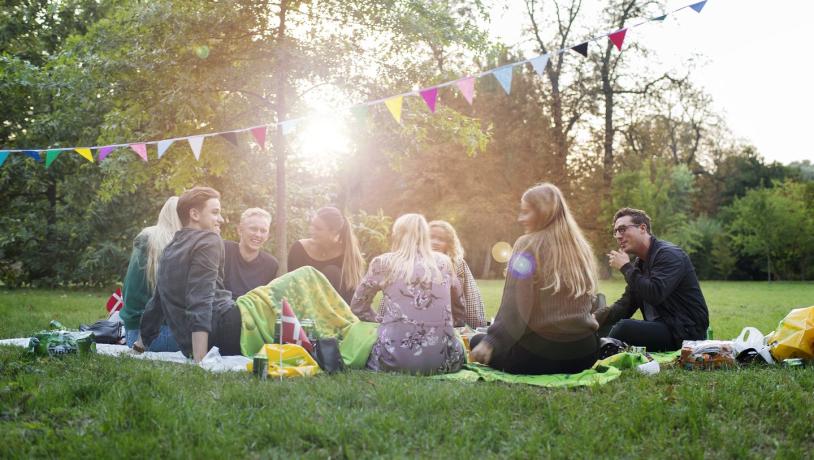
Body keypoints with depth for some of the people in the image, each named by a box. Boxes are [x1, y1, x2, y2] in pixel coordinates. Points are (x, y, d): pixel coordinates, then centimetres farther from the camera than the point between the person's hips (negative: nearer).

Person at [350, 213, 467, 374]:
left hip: (396, 359, -1)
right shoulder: (443, 263, 10)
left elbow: (358, 306, 16)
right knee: (459, 348, 35)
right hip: (441, 360, 1)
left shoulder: (383, 263, 5)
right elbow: (460, 315, 22)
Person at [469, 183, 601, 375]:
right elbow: (591, 303, 15)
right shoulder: (582, 247, 9)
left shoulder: (528, 245, -8)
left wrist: (490, 342, -12)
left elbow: (514, 306, -15)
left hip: (542, 351, -6)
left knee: (477, 342, 17)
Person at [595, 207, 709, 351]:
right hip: (660, 326, 9)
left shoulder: (669, 254, -12)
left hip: (686, 331, -9)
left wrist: (626, 267, -15)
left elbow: (654, 295, -28)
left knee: (624, 328, -26)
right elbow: (625, 305, 12)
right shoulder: (639, 262, 14)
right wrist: (593, 319, -5)